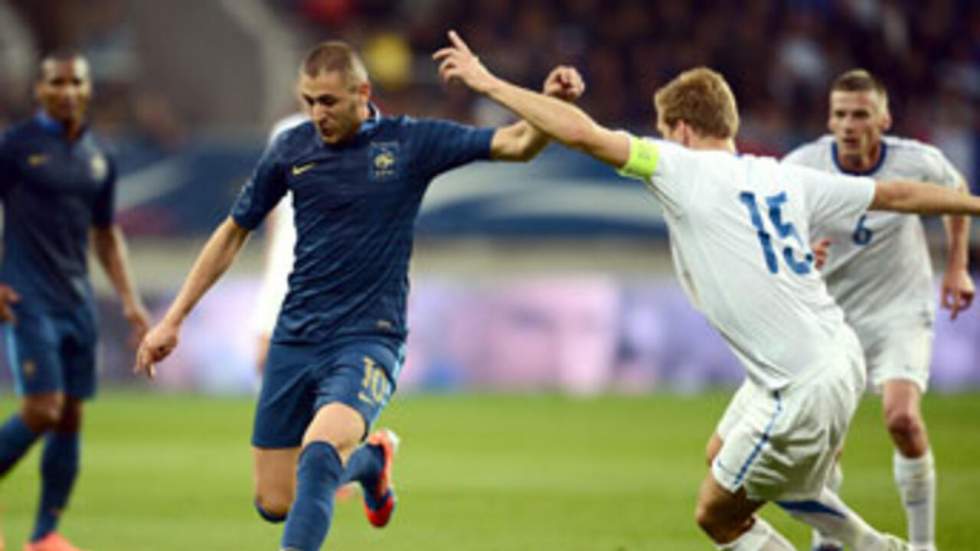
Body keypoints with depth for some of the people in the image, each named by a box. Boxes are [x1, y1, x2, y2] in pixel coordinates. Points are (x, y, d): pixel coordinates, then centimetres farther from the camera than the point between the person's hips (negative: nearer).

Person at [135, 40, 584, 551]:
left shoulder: (410, 143, -4)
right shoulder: (290, 150, 2)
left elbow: (515, 144, -5)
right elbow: (233, 232, 14)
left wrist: (552, 103, -27)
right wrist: (172, 320, 13)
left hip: (368, 341, -4)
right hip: (294, 340, 4)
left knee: (318, 453, -31)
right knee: (275, 503, 5)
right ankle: (369, 459, 35)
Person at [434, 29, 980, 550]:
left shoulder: (684, 170, -10)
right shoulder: (783, 178, 9)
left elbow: (583, 133, -18)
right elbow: (895, 194, 16)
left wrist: (488, 82, -10)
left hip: (804, 391, -9)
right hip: (841, 358, 9)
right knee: (723, 458, 32)